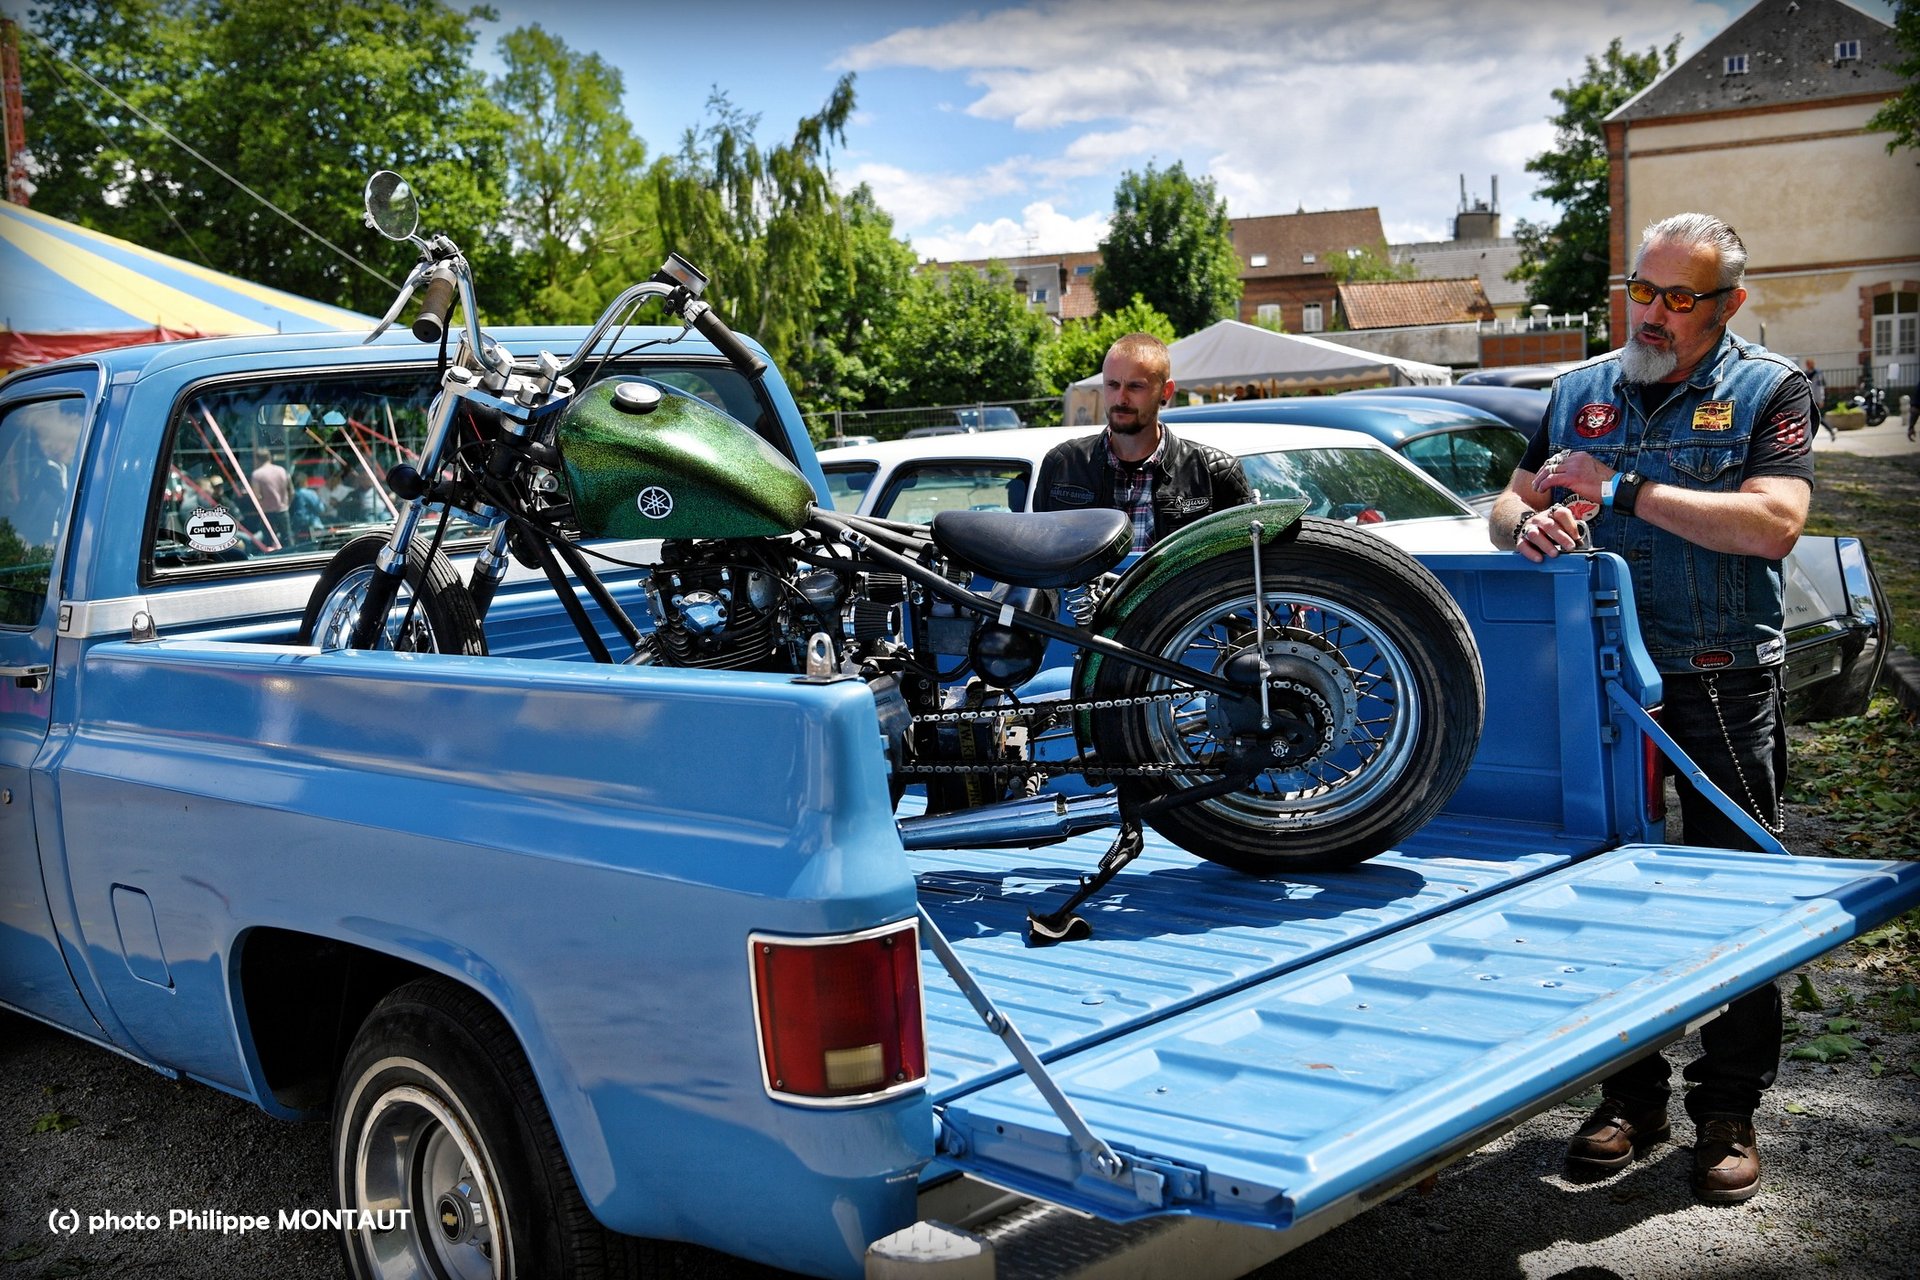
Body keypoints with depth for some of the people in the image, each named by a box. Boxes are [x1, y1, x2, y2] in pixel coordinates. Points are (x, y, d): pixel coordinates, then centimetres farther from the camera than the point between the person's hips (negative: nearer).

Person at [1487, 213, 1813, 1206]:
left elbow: (1772, 523, -15)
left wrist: (1620, 492, -17)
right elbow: (1506, 508, 13)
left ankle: (1729, 1112, 16)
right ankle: (1629, 1096, 22)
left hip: (1723, 684, -3)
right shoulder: (1578, 392, 13)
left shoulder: (1770, 391, 0)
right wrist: (1528, 522, -12)